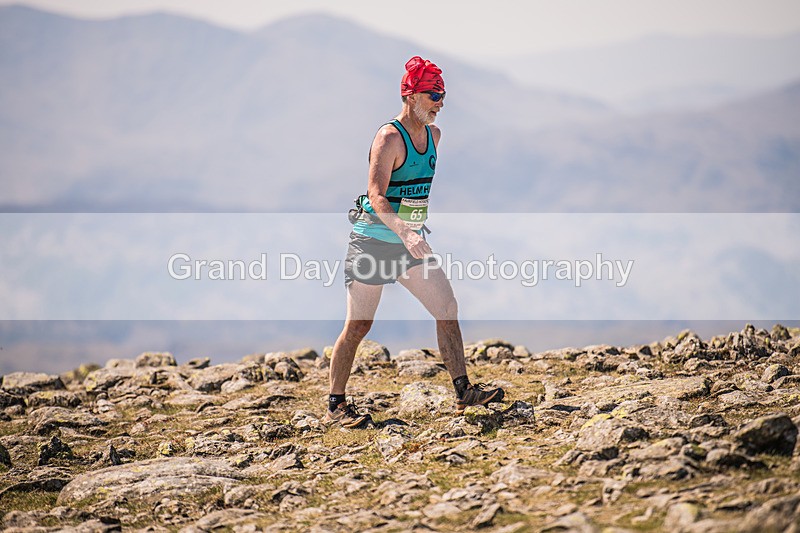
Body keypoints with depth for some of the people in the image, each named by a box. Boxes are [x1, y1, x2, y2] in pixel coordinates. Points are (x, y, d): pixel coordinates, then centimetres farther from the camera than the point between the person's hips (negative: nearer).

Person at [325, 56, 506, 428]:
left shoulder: (433, 134, 7)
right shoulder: (389, 138, -18)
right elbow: (376, 195, -28)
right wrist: (404, 233, -42)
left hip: (411, 242, 8)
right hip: (374, 242, -7)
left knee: (447, 308, -1)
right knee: (357, 326, -2)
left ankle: (463, 391, 2)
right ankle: (335, 407, 6)